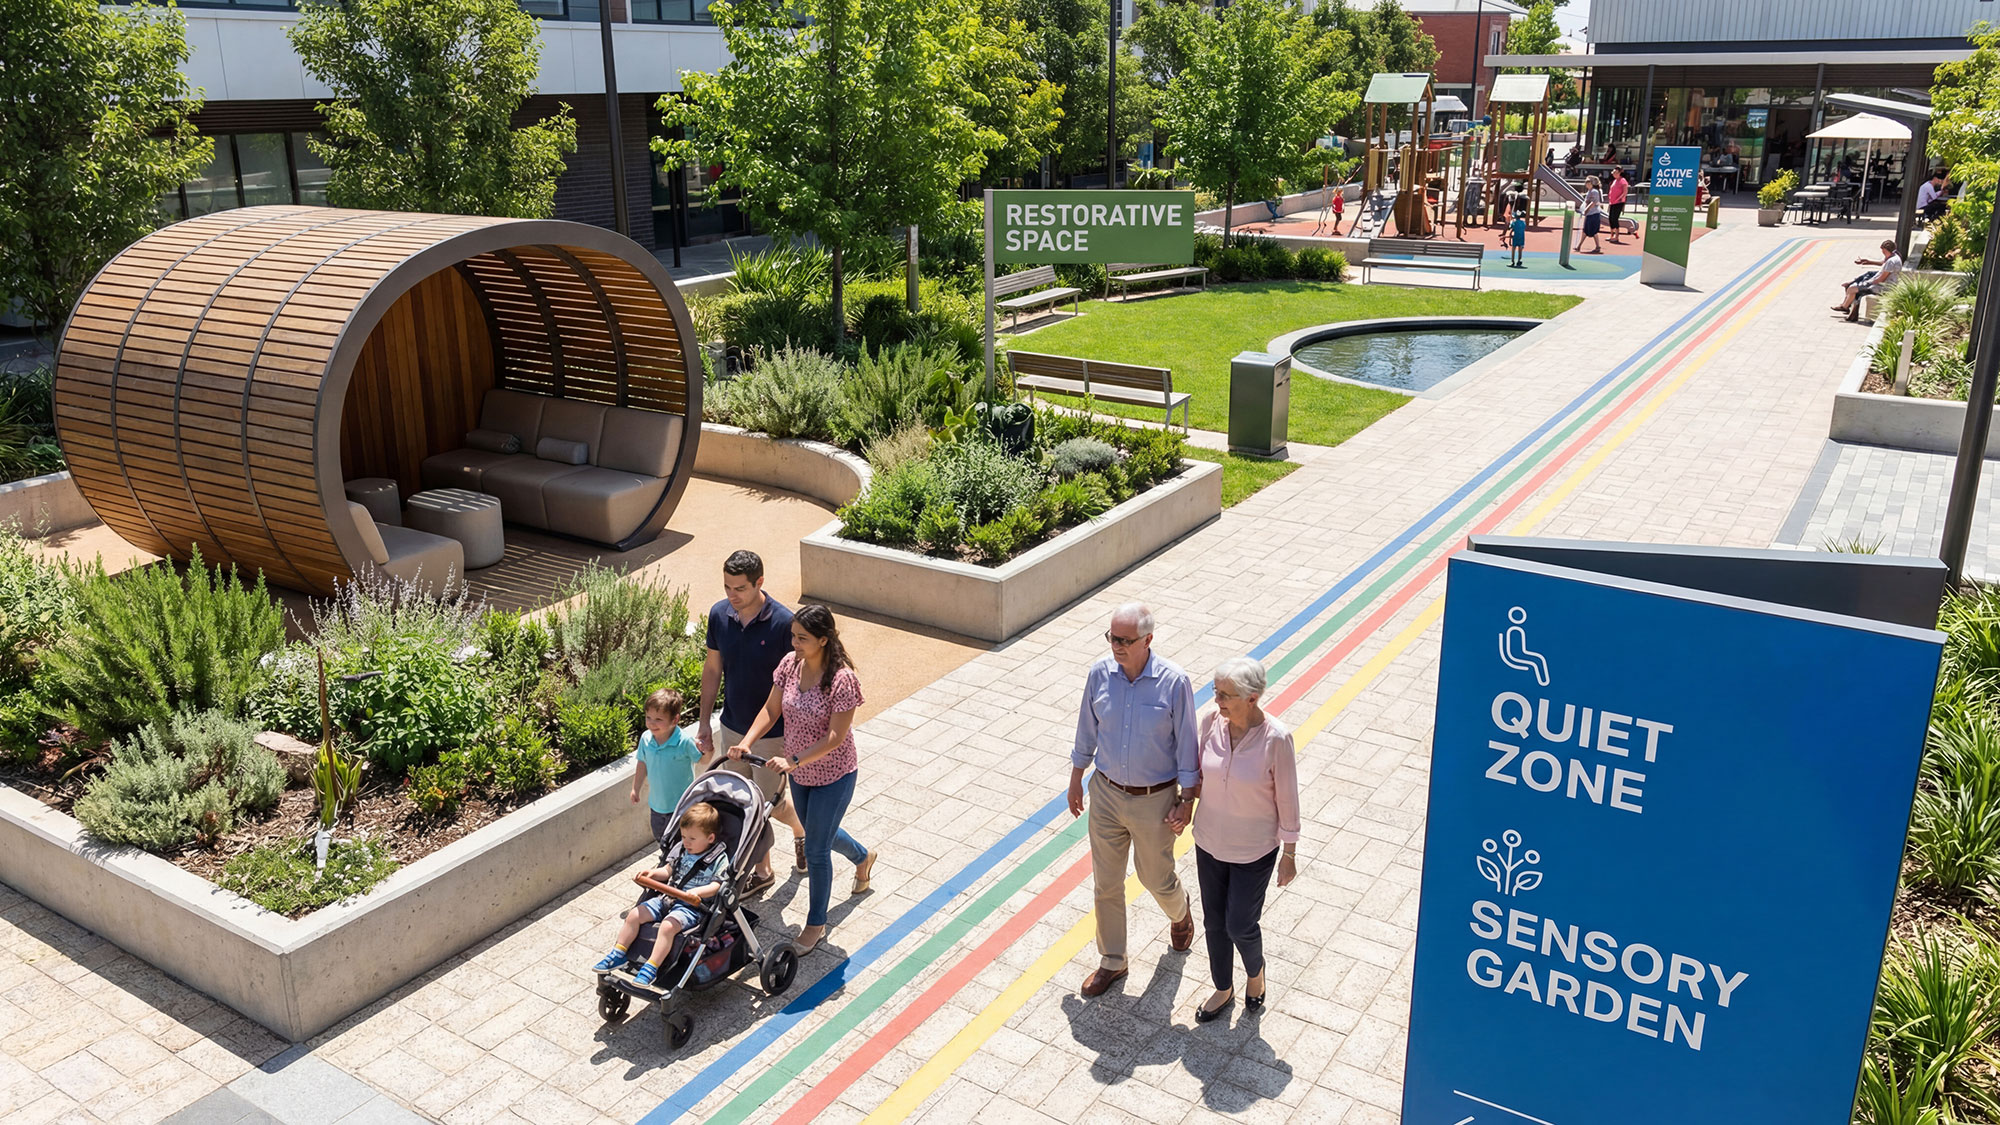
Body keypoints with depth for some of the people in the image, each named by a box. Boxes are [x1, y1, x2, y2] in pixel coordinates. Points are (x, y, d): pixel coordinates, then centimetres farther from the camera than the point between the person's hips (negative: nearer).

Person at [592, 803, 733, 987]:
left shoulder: (719, 859, -9)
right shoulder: (681, 850, 11)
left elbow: (716, 886, -15)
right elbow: (669, 871, 19)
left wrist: (698, 892, -32)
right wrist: (654, 874, 0)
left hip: (692, 906, -7)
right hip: (667, 897, 7)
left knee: (668, 925, -32)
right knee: (634, 915, -5)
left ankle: (651, 968, -28)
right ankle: (618, 954, 8)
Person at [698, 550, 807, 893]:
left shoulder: (783, 623, -22)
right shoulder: (719, 614, -7)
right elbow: (712, 668, 5)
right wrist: (704, 722, 7)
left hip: (773, 732, -5)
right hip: (732, 728, 5)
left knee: (770, 805, 6)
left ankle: (800, 829, 39)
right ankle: (761, 870, 31)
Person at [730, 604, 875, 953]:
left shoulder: (841, 679, -28)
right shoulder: (790, 664, -9)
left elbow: (835, 736, -26)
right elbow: (771, 710, -1)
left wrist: (794, 761, -30)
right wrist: (746, 743, -15)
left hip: (833, 774, -7)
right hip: (799, 771, 7)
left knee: (815, 850, 2)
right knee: (818, 832, 27)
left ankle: (816, 924, 24)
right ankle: (863, 856, 58)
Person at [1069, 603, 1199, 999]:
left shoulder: (1173, 682, -20)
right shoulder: (1100, 674, -10)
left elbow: (1186, 744, -9)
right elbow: (1086, 731, 4)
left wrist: (1186, 800, -7)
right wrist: (1076, 780, 11)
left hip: (1154, 800, -3)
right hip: (1106, 793, 3)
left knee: (1156, 878, 16)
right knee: (1106, 883, 13)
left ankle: (1180, 913, 52)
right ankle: (1111, 961, 32)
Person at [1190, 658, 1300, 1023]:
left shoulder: (1275, 739, -26)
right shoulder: (1211, 722, -14)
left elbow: (1287, 800, -15)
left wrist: (1289, 855, -7)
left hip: (1254, 851, -4)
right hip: (1209, 842, 4)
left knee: (1240, 926, 7)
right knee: (1214, 922, 17)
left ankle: (1255, 971, 42)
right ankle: (1223, 989, 42)